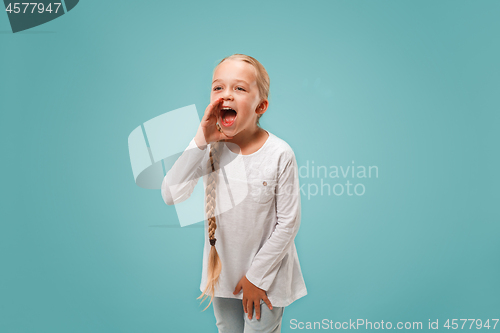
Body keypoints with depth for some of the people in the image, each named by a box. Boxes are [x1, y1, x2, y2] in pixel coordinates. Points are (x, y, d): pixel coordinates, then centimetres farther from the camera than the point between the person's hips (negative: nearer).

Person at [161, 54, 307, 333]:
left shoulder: (280, 154, -20)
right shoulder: (211, 148, -10)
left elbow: (289, 222, -14)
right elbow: (171, 195, -19)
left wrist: (256, 275, -10)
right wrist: (200, 142, -27)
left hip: (265, 271, -3)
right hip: (223, 270, 4)